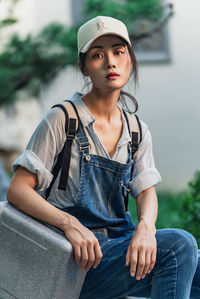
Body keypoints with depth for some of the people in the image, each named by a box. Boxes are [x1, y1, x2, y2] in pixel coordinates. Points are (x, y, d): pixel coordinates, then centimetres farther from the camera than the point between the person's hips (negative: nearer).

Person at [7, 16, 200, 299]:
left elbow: (147, 192, 4)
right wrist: (70, 223, -27)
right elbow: (17, 189, -9)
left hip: (120, 245, 5)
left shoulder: (137, 132, 12)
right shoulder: (63, 120, -4)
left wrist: (145, 227, -22)